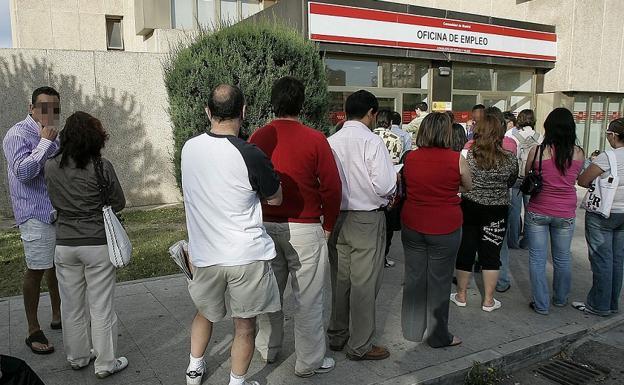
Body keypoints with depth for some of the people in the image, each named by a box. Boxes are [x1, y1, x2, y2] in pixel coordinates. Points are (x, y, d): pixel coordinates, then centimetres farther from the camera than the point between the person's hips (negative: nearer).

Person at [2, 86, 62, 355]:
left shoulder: (53, 134, 13)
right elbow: (22, 171, -22)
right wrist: (45, 141, -21)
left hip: (59, 212, 8)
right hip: (35, 214, -7)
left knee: (57, 265, 15)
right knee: (36, 270, -2)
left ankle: (58, 316, 30)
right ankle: (33, 331, 9)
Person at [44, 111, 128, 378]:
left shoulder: (51, 167, -2)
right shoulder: (101, 167, -15)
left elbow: (55, 202, 11)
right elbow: (118, 203, -5)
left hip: (64, 244, 4)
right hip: (97, 244, -4)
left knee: (72, 305, 18)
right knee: (101, 307, 7)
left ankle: (77, 357, 34)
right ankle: (105, 364, 18)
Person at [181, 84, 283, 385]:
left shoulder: (189, 148, -3)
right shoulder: (250, 156, -20)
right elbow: (276, 198, -4)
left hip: (204, 255, 5)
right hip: (246, 256, -5)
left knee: (205, 313, 28)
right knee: (245, 326, 14)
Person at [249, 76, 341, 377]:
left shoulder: (258, 138, -1)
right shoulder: (315, 140, -11)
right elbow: (332, 187, -10)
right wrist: (328, 225, 3)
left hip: (265, 226, 4)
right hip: (303, 228, -4)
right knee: (308, 299, 7)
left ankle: (267, 349, 35)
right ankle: (309, 363, 19)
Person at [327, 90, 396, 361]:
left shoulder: (331, 141, 1)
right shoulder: (372, 141, -14)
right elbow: (385, 186, -20)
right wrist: (393, 187, 2)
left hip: (337, 216, 6)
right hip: (367, 219, -5)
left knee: (340, 279, 17)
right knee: (364, 283, 5)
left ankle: (337, 336, 32)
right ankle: (360, 346, 17)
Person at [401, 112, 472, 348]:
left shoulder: (410, 157, -2)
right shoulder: (456, 159, -10)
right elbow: (468, 187, 6)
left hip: (412, 226, 3)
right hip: (445, 228, -3)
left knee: (414, 277, 14)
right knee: (439, 281, 8)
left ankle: (413, 330, 28)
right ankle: (437, 336, 21)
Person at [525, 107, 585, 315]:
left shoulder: (537, 151, -12)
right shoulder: (579, 154, -7)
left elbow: (526, 176, 2)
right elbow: (577, 178, 7)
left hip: (537, 212, -2)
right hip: (565, 214, 2)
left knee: (537, 259, 8)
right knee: (562, 259, 18)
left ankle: (541, 304, 13)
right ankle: (560, 298, 35)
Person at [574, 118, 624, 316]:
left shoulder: (608, 157, -18)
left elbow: (582, 181, -15)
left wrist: (596, 183, 3)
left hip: (602, 214, -7)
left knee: (602, 260, 2)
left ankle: (599, 305, 12)